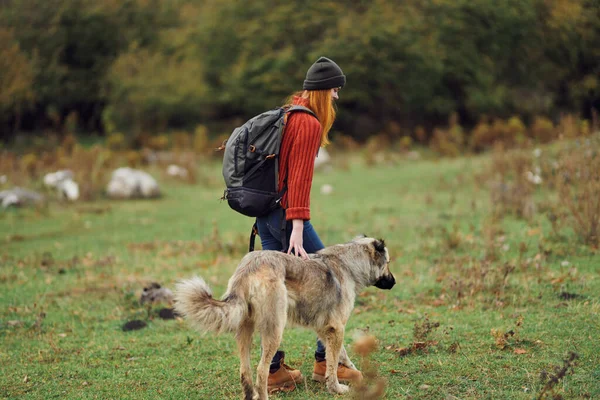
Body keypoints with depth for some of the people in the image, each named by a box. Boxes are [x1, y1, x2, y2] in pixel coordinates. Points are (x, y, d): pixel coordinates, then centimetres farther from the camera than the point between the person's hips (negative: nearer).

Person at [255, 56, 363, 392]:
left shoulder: (285, 115, 15)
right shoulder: (309, 124, -12)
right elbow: (300, 177, -19)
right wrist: (297, 227, -23)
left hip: (264, 212, 9)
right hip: (286, 213, -9)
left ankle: (273, 370, 10)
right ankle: (325, 361, 5)